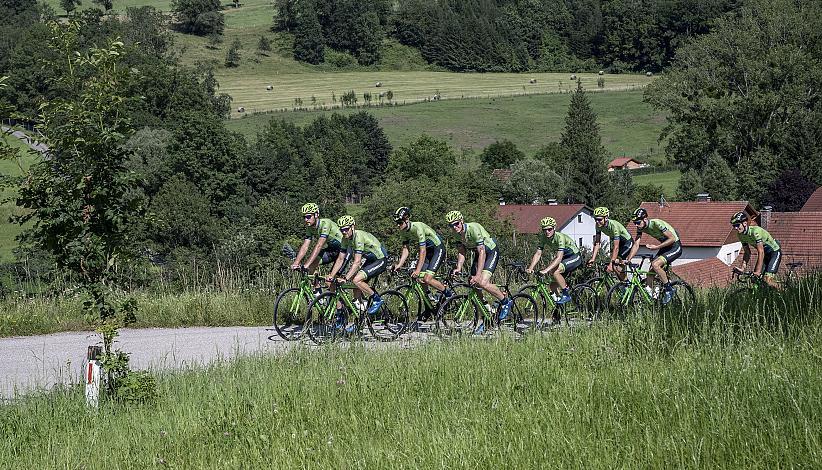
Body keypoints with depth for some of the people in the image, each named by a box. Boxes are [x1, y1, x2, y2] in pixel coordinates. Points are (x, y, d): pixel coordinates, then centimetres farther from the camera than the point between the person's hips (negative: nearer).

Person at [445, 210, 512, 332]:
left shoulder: (473, 229, -31)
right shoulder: (457, 234, -8)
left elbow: (482, 252, -32)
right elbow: (461, 253, -4)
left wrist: (478, 275, -35)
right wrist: (458, 268, -24)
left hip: (491, 252, -8)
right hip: (478, 254, 8)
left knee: (482, 283, -25)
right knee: (474, 286, -1)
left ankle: (505, 301, -2)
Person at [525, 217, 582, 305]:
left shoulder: (559, 237, -31)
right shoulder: (543, 237, -11)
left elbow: (559, 258, -39)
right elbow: (538, 254, -11)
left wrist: (546, 270, -48)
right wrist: (530, 268, -26)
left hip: (575, 257, -7)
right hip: (565, 258, 7)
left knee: (555, 271, -29)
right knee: (553, 286, -1)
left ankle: (566, 295, -16)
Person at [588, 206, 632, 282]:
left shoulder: (613, 225, -35)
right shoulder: (598, 226, -15)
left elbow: (616, 247, -37)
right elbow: (597, 243, -11)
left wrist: (611, 263, -41)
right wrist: (593, 259, -20)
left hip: (627, 241, -7)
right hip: (616, 241, 7)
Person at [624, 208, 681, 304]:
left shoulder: (657, 224, -28)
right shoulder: (640, 228, -6)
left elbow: (672, 238, -26)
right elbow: (636, 245, -4)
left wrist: (656, 247, -27)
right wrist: (627, 260, -15)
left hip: (675, 247, -8)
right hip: (664, 247, 8)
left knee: (655, 264, -27)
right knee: (650, 274, -2)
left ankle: (669, 289, -13)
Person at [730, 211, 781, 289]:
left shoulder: (755, 231, -33)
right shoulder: (741, 235, -10)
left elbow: (761, 252, -35)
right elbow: (747, 253, 0)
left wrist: (758, 271, -38)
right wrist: (743, 268, -13)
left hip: (775, 251, -8)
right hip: (765, 253, 8)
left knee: (768, 279, -21)